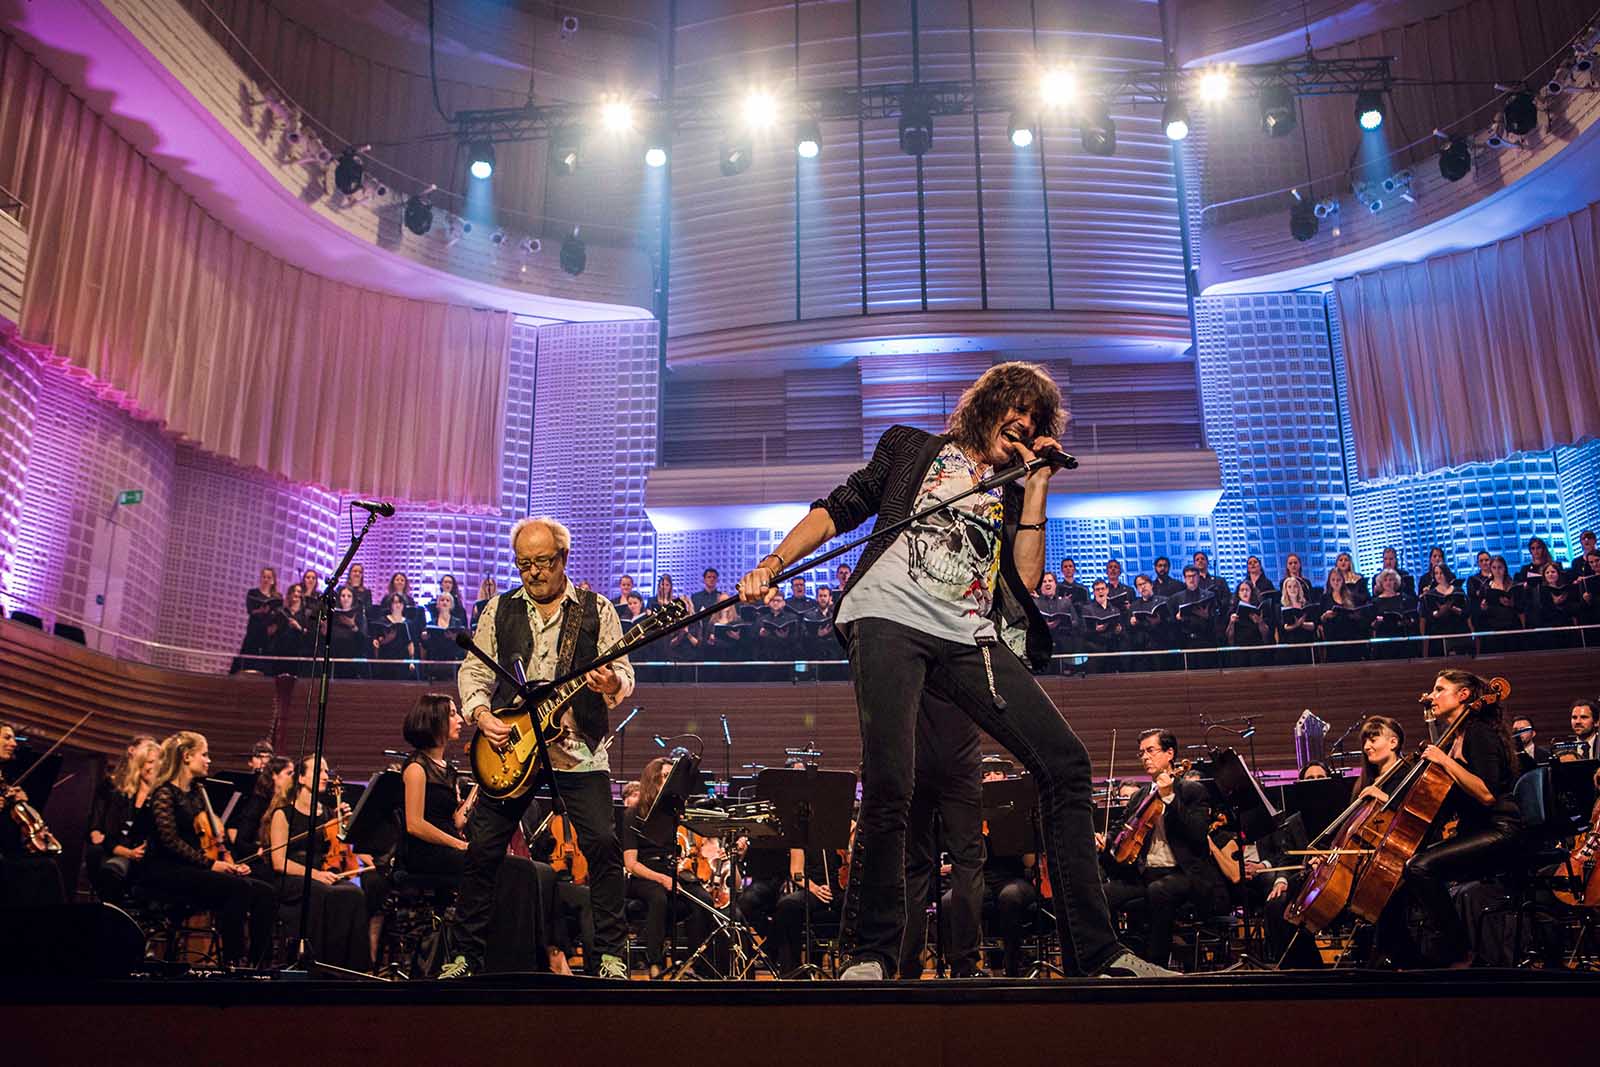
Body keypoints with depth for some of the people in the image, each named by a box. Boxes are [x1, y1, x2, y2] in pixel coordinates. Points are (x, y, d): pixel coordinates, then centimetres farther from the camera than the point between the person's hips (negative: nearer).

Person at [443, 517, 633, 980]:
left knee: (602, 844, -11)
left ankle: (611, 954, 2)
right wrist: (480, 713, -9)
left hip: (578, 748, -2)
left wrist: (610, 684, -23)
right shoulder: (500, 610, 11)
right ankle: (465, 954, 17)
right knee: (483, 847, 2)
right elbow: (473, 669, 10)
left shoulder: (597, 610, 5)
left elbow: (623, 675, 1)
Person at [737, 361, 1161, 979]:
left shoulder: (1015, 491, 26)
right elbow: (837, 512, 15)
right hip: (890, 619, -3)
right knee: (888, 789, -19)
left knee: (1066, 761, -9)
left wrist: (1037, 483, 11)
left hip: (969, 637, 4)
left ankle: (1097, 954, -2)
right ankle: (870, 957, -1)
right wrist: (772, 565, 2)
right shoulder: (911, 449, 20)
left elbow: (1025, 581, 11)